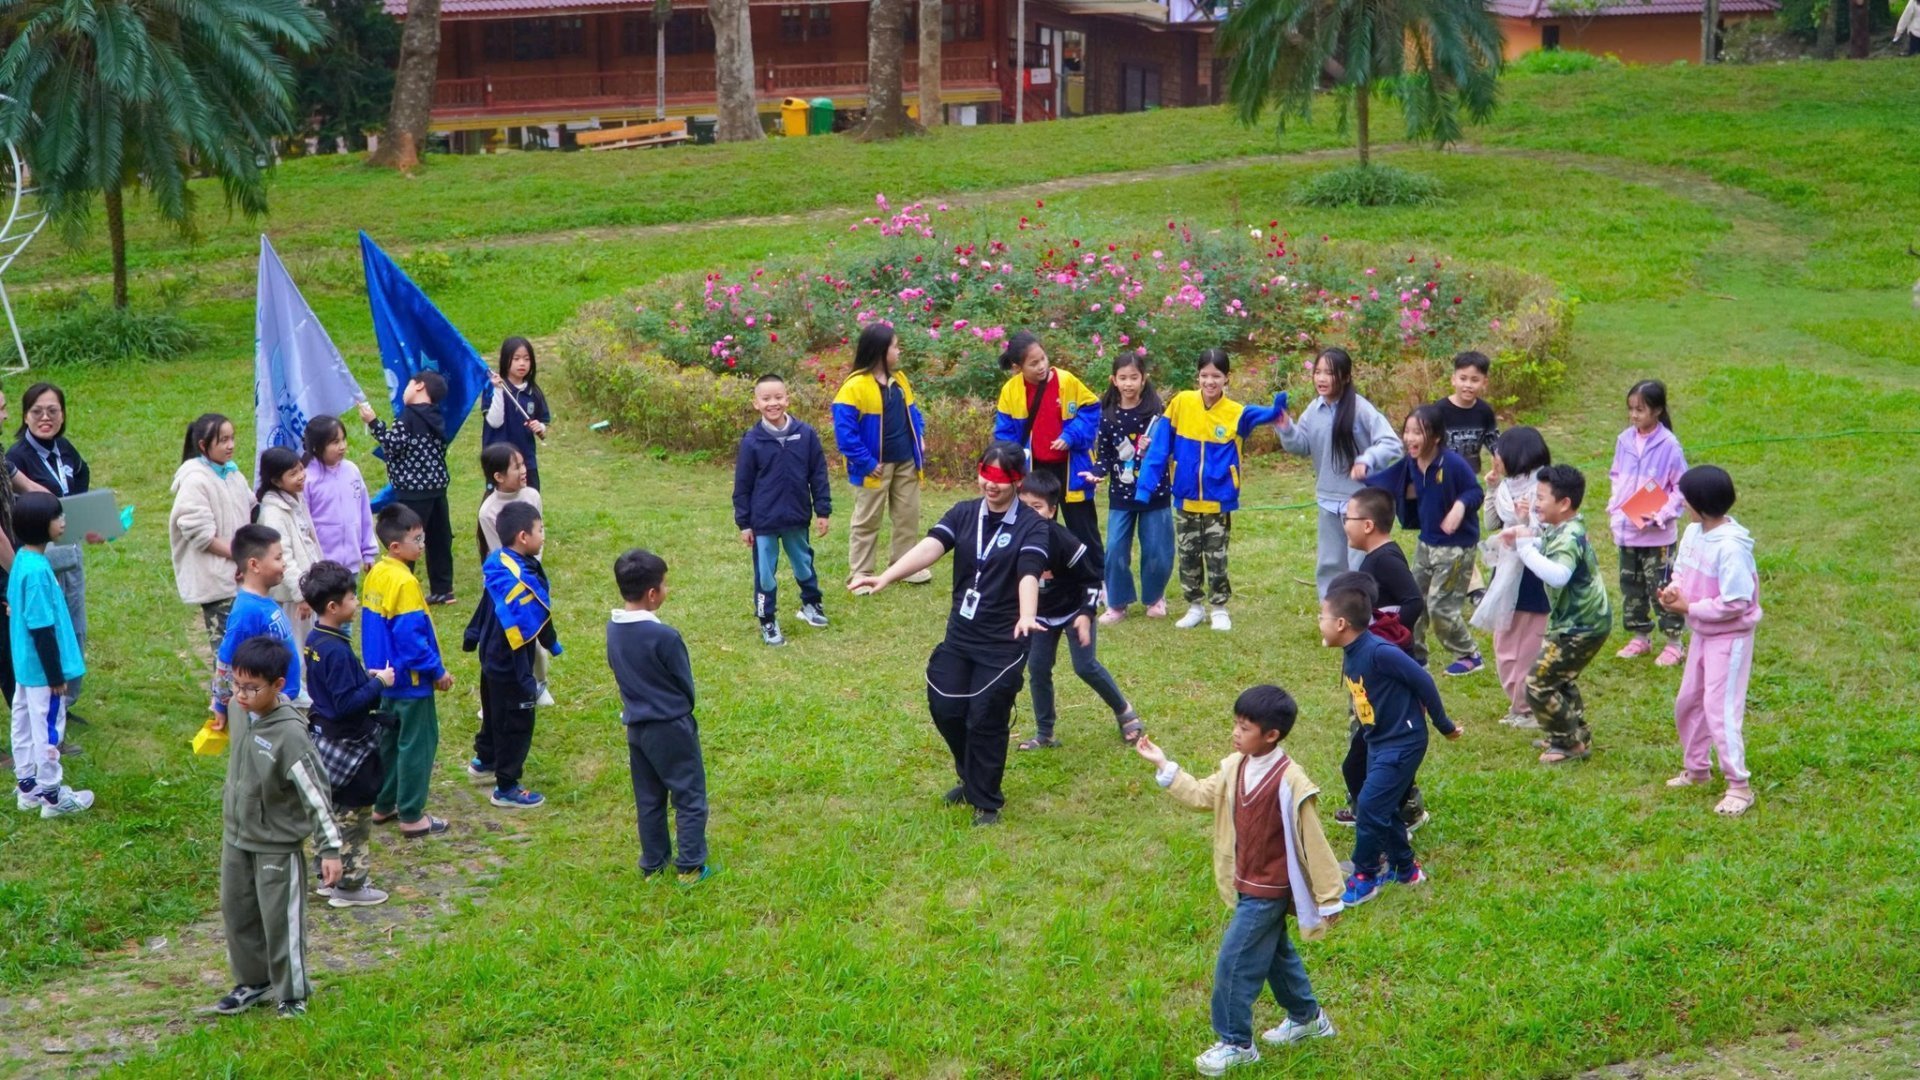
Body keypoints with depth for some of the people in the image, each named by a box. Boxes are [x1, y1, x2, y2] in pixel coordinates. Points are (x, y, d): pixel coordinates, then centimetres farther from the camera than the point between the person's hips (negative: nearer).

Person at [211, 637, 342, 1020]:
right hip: (236, 835, 7)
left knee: (280, 920, 4)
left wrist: (330, 848, -24)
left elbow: (315, 792, -24)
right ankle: (253, 981, 36)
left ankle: (292, 993, 22)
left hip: (276, 843, -7)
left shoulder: (289, 733, -28)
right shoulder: (241, 711, -7)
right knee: (236, 912, 18)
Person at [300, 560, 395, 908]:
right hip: (349, 744, -10)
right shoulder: (337, 650, -26)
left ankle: (331, 876, 29)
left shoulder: (314, 640, 4)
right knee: (354, 814, 3)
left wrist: (365, 676, 6)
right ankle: (350, 885, 12)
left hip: (325, 736, 10)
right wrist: (378, 683, -17)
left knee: (333, 810, 19)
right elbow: (347, 703, -27)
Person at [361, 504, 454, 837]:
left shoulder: (375, 574, 3)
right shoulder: (405, 582, -23)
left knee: (391, 740, 20)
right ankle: (412, 817, 6)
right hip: (409, 680, -9)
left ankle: (384, 805, 29)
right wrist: (437, 671, -14)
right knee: (417, 746, 1)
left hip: (385, 677, 9)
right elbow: (411, 637, -24)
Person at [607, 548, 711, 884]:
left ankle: (652, 864, 24)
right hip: (671, 729, -7)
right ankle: (690, 866, 10)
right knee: (689, 797, 7)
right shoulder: (664, 637, -24)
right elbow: (686, 683, -11)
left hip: (636, 726, 7)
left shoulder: (613, 629, -3)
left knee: (648, 799, 17)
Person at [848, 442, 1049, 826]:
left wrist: (1026, 616, -48)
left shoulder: (1032, 526, -11)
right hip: (959, 636, 5)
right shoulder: (964, 514, 1)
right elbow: (930, 547, -15)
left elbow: (1029, 573, -28)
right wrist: (885, 578, -33)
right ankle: (972, 779, 34)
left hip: (1003, 643, -5)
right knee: (945, 708, 6)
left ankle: (986, 802, 18)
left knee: (985, 720, -3)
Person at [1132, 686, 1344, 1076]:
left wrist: (1328, 898, -14)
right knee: (1275, 953, 24)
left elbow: (1313, 843, -20)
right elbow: (1202, 795, 13)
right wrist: (1163, 766, 5)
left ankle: (1236, 1044, 14)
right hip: (1248, 885, 8)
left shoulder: (1290, 783, -27)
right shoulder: (1236, 766, -4)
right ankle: (1307, 1018, 44)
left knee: (1233, 964, -2)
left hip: (1267, 892, -8)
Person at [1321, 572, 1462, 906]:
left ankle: (1365, 878, 5)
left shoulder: (1379, 652, -27)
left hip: (1403, 743, -9)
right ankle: (1404, 868, 33)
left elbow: (1423, 681, -20)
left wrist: (1444, 726, -9)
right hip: (1378, 741, 9)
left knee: (1370, 806, -8)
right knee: (1383, 807, 17)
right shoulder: (1350, 656, 1)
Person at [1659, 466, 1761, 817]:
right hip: (1701, 634, 9)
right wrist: (1672, 590, -9)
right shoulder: (1693, 533, -1)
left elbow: (1735, 603, -27)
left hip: (1730, 637, -9)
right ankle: (1696, 768, 37)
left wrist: (1689, 607, -19)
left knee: (1721, 709, -8)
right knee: (1688, 703, 19)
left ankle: (1739, 786, 1)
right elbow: (1682, 569, 13)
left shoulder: (1731, 547, -28)